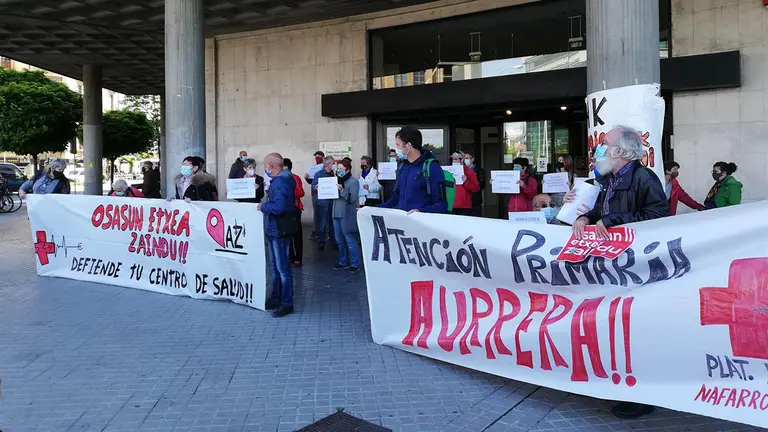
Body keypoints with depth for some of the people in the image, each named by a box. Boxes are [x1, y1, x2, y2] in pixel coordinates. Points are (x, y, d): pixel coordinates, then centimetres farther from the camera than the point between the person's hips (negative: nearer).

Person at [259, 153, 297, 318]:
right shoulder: (281, 179, 13)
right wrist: (265, 204, 9)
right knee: (275, 265, 19)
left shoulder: (280, 182, -20)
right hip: (273, 230, 11)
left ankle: (287, 303, 4)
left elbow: (279, 207, -30)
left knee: (282, 267, -4)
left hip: (280, 231, -11)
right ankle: (276, 298, 31)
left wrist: (263, 206, -15)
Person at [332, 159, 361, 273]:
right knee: (340, 241, 14)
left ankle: (355, 264, 2)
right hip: (336, 214, 8)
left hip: (347, 215, -8)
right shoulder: (337, 181, 14)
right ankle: (343, 262, 26)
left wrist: (342, 190, -27)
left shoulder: (353, 182, -7)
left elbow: (352, 198, -17)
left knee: (350, 241, -5)